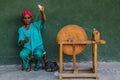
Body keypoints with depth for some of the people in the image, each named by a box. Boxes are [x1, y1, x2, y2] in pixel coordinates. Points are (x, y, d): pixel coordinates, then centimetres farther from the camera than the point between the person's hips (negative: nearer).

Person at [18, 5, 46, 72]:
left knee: (38, 54, -34)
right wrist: (24, 41, -28)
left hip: (37, 47, -1)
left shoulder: (36, 25, 3)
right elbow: (20, 42, -2)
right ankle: (26, 66, 3)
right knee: (22, 54, -31)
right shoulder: (21, 29, 6)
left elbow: (43, 21, -17)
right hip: (27, 47, 1)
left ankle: (37, 65, 1)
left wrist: (42, 12, -38)